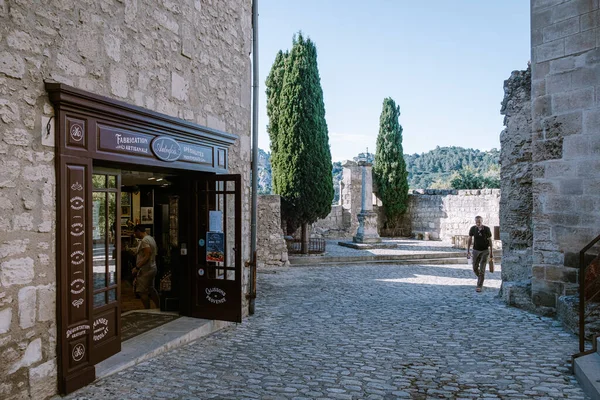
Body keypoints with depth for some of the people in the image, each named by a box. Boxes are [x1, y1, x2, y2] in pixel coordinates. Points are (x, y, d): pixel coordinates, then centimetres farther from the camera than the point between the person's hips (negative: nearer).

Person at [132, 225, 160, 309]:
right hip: (152, 268, 10)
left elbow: (147, 257, -25)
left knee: (142, 292, -3)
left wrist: (137, 268, -25)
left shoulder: (144, 240, -18)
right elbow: (154, 253, 18)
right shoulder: (151, 238, 13)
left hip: (145, 270, -10)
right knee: (151, 290, 17)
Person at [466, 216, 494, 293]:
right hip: (476, 250, 3)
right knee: (475, 268, 9)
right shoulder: (473, 229, -9)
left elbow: (490, 241, -4)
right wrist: (468, 251, 0)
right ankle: (480, 277, 41)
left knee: (482, 269, -8)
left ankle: (479, 286, -4)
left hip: (485, 251, -2)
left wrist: (491, 252, -2)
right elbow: (470, 240, 2)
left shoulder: (487, 229, -13)